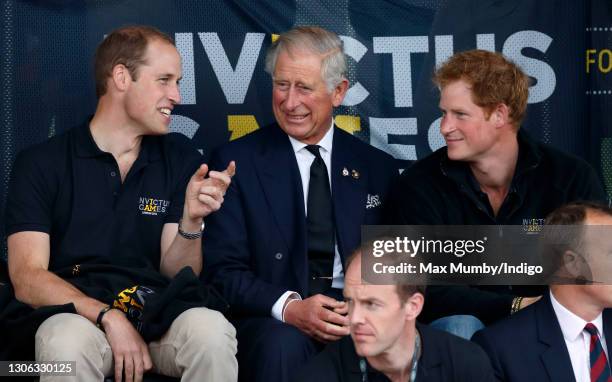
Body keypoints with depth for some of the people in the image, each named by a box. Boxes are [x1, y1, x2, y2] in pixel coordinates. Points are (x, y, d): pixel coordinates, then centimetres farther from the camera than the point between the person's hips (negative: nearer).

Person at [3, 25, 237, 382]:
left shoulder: (181, 158, 10)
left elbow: (176, 273, 7)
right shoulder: (41, 164, 2)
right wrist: (108, 318, -19)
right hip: (78, 313, -2)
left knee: (212, 333, -32)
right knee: (67, 344, -37)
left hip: (161, 312, 2)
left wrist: (191, 220, -13)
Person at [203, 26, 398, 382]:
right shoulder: (236, 162, 5)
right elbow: (223, 270, -1)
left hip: (361, 320, 2)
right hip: (272, 320, -2)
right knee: (284, 344, -37)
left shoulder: (377, 168, 13)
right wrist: (289, 308, -19)